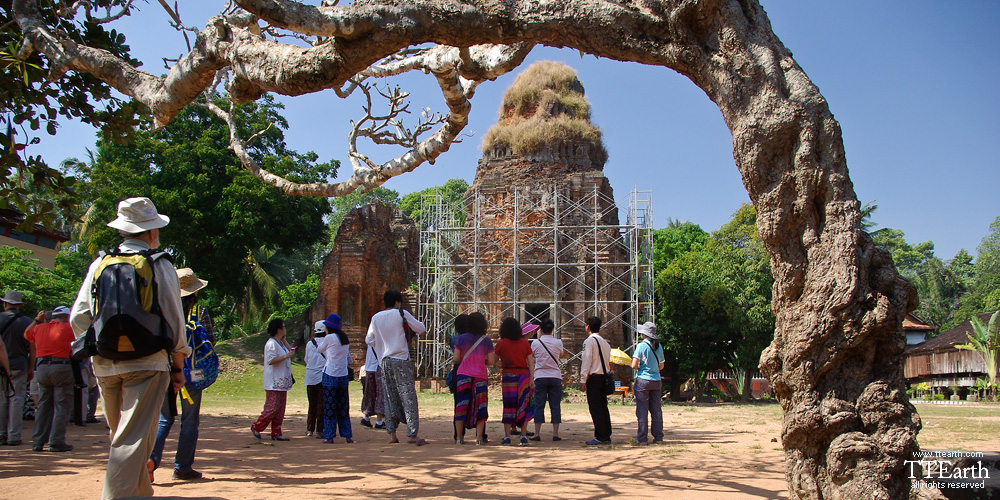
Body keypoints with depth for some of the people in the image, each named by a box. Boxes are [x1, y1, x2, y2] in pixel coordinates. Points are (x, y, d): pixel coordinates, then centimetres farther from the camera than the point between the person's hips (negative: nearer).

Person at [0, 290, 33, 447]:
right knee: (16, 400, 1)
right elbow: (32, 348, 1)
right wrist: (31, 369, 9)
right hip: (19, 366, -1)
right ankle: (13, 436, 0)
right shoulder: (27, 322, -1)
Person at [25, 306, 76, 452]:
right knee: (62, 406, -1)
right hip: (61, 367, -6)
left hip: (42, 368, 6)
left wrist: (37, 320, 36)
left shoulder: (39, 328, 14)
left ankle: (38, 441, 15)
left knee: (43, 406, 15)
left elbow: (26, 334, 33)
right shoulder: (67, 328, -2)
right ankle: (56, 442, -5)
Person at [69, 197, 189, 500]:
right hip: (146, 362, -5)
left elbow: (78, 319, 8)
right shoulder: (159, 266, -3)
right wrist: (178, 367, 5)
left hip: (105, 364, 5)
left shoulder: (99, 265, 8)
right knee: (134, 439, -6)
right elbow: (174, 321, -3)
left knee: (122, 435, 19)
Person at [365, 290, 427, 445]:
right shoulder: (401, 314, -3)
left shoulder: (376, 318, 8)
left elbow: (369, 340, 12)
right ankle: (411, 434, -8)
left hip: (384, 361, 5)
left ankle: (391, 434, 10)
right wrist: (411, 329, 23)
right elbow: (421, 328, 2)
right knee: (408, 396, -3)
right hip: (400, 360, -5)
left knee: (390, 398, 11)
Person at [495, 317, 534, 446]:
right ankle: (523, 437, 7)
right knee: (523, 407, 7)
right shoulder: (525, 343, 6)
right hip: (524, 376, 2)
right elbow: (530, 362, 2)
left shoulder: (501, 343, 0)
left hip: (508, 376, -2)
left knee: (508, 406, 2)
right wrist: (532, 379, 2)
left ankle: (507, 437, 2)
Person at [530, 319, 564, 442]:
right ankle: (555, 433, 4)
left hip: (540, 377, -1)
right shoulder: (558, 343, -1)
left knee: (539, 405, 3)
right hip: (555, 377, 1)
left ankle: (537, 433, 3)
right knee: (555, 405, 5)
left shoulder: (536, 343, -3)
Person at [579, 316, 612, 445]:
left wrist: (582, 380, -11)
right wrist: (607, 374, 19)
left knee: (595, 408, -5)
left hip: (594, 377, -8)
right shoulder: (605, 342, 15)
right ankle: (606, 436, 13)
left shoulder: (589, 341, -9)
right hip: (604, 377, 8)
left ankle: (600, 437, -6)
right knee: (603, 407, 11)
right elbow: (608, 362, 16)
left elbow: (586, 362, -13)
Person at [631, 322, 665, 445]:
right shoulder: (659, 346, 7)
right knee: (656, 409, 8)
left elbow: (634, 365, -14)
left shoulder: (641, 346, -10)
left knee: (642, 409, -1)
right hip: (656, 381, 5)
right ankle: (658, 437, 11)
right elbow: (661, 366, 15)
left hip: (643, 380, -5)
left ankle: (642, 438, 0)